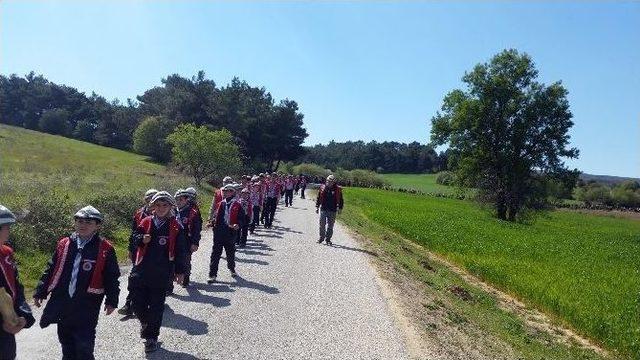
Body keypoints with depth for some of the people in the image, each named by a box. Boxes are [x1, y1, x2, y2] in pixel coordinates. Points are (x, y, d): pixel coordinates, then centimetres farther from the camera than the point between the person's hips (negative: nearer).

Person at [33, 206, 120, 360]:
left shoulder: (105, 249, -8)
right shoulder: (64, 244, 3)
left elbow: (112, 277, -5)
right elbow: (51, 270, 12)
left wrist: (111, 300, -7)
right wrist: (40, 292, 12)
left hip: (87, 307, -4)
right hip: (62, 304, 4)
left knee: (84, 347, 4)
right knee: (66, 342, 20)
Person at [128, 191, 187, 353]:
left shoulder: (175, 226, -3)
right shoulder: (146, 222, 3)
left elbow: (180, 251, 0)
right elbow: (135, 237, 11)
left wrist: (180, 271, -1)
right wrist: (142, 239, -13)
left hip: (161, 274, -2)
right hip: (141, 270, 2)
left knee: (156, 305, 7)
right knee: (137, 301, 6)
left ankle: (151, 337, 23)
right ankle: (145, 322, 38)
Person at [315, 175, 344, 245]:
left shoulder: (337, 189, 0)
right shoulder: (322, 188, 3)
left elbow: (340, 200, 7)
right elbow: (318, 198, 11)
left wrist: (340, 208, 2)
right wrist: (317, 207, 8)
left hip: (332, 210, -1)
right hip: (323, 209, 1)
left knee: (330, 226, 4)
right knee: (322, 224, 6)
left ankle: (328, 239, 14)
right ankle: (321, 237, 21)